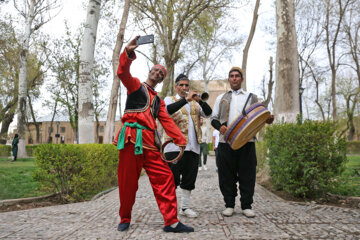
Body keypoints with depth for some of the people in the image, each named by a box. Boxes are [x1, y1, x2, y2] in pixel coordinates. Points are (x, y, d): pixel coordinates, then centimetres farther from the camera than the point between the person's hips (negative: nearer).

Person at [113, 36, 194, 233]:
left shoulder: (158, 101, 26)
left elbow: (167, 121, 13)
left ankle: (171, 222, -4)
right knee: (127, 181, 0)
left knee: (164, 177, -6)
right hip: (131, 139, -4)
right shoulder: (135, 85, 13)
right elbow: (123, 73, -9)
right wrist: (128, 52, -26)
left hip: (149, 143, 5)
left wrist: (181, 140, 0)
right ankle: (125, 220, 19)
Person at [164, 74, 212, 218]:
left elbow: (208, 113, 5)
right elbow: (168, 110, -16)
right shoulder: (170, 100, 8)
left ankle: (185, 207, 18)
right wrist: (186, 99, -24)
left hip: (193, 146, 5)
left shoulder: (195, 103, 20)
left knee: (189, 178, 8)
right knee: (172, 178, -3)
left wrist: (200, 100, -13)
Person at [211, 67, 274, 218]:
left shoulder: (251, 97, 17)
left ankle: (247, 206, 12)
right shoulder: (221, 98, 18)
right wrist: (220, 126, -7)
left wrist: (267, 120, -8)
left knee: (247, 175, 1)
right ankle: (229, 205, 14)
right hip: (226, 141, 1)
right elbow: (213, 118, 16)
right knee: (227, 175, 2)